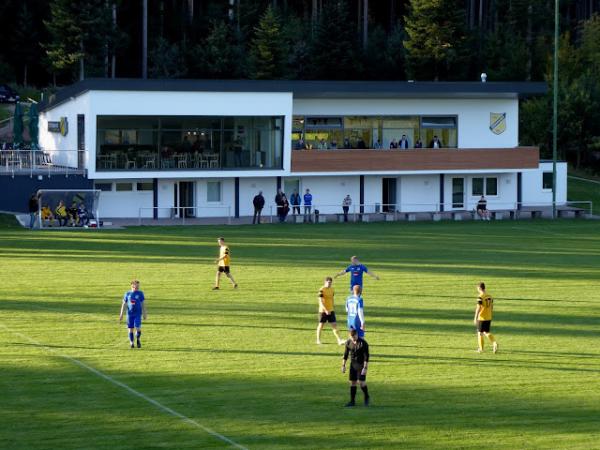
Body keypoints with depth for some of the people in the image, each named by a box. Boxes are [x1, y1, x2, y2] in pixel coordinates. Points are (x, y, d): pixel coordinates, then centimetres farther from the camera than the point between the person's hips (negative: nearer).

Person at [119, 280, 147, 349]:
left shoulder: (140, 293, 4)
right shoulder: (127, 294, 5)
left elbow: (143, 304, 8)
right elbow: (124, 304, 9)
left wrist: (144, 314, 5)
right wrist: (121, 314, 6)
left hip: (138, 314, -1)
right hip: (130, 314, 1)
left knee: (138, 328, -12)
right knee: (130, 329, 2)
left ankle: (138, 340, 15)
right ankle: (131, 342, 17)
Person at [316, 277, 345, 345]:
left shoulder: (331, 289, 7)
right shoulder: (322, 290, -14)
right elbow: (320, 301, -19)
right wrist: (326, 310, -26)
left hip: (331, 311, 5)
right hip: (323, 311, -5)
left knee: (334, 325, -2)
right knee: (321, 325, 8)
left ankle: (339, 340, -8)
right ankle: (318, 340, 22)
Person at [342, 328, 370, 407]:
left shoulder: (363, 343, -15)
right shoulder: (348, 342, 0)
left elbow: (366, 356, -14)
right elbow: (345, 354, 10)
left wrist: (365, 368, -19)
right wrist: (343, 365, 7)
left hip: (361, 365, -4)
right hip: (353, 364, 4)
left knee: (362, 382, -9)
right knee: (352, 382, 4)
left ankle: (367, 397, 16)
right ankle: (352, 401, 10)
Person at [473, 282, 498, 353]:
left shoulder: (480, 297, -15)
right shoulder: (489, 296, 6)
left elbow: (478, 308, -18)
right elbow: (492, 308, 12)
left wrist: (475, 318, -12)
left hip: (481, 318, -6)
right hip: (488, 318, 6)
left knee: (480, 333, 7)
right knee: (486, 332, 15)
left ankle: (480, 349, 13)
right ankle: (494, 343, -6)